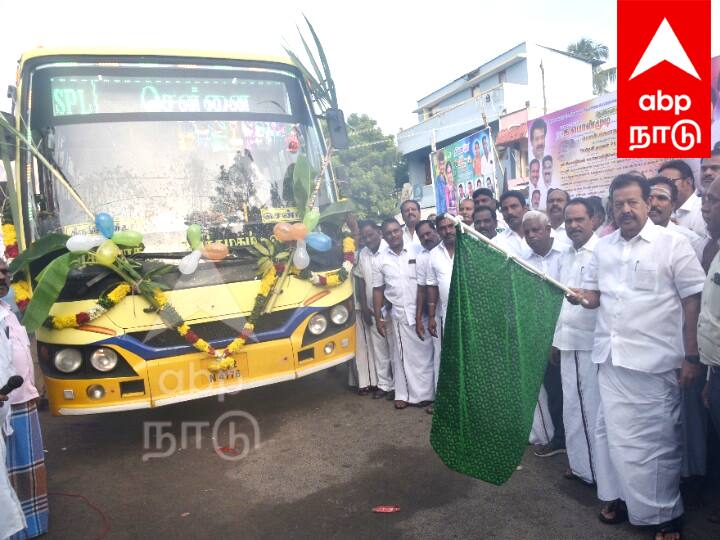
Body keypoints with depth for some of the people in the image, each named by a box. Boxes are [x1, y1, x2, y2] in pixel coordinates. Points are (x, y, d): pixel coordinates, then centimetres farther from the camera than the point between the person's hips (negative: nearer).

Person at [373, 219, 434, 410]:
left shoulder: (417, 252, -2)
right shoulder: (380, 260, 3)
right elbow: (378, 290, 7)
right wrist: (378, 318, 4)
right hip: (399, 314, 1)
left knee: (424, 353, 6)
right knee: (402, 355, 9)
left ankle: (425, 393, 18)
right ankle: (403, 394, 18)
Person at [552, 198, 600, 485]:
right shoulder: (565, 255, 13)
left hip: (593, 341, -6)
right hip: (568, 341, 6)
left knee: (594, 406, 3)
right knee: (572, 407, 12)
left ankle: (599, 469, 18)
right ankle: (579, 464, 25)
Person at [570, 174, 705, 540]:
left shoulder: (672, 244, -5)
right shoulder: (603, 247, 9)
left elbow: (693, 301, -6)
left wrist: (691, 357, -10)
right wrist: (582, 297, -9)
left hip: (654, 360, -5)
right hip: (611, 357, 5)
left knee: (656, 437, 5)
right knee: (613, 431, 13)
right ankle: (620, 496, 30)